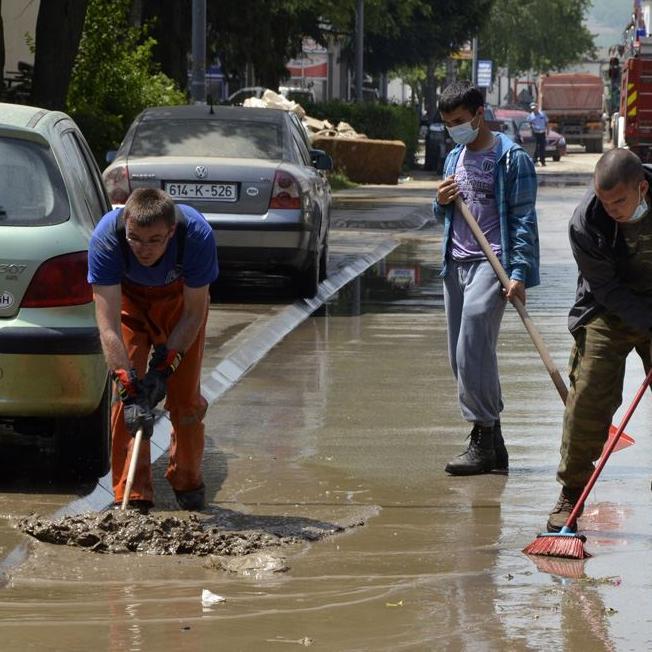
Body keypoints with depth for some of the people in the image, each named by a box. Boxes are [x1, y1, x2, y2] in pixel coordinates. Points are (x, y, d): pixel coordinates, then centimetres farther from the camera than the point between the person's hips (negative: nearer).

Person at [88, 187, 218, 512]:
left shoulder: (197, 234, -39)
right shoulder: (106, 238, -40)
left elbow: (194, 313, -25)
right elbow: (108, 324, -41)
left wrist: (164, 368, -31)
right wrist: (129, 389, -47)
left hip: (180, 295, 0)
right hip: (128, 295, 0)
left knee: (184, 393, -3)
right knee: (124, 396, -12)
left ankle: (187, 482, 21)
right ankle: (132, 495, -6)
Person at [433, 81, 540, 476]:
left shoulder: (511, 158, -6)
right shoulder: (454, 159, 17)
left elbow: (523, 220, -10)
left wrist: (519, 273, -18)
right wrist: (441, 204, 3)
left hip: (491, 263, -8)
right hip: (456, 263, 8)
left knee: (473, 350, -16)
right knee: (461, 356, 7)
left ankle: (484, 440, -11)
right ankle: (493, 446, 12)